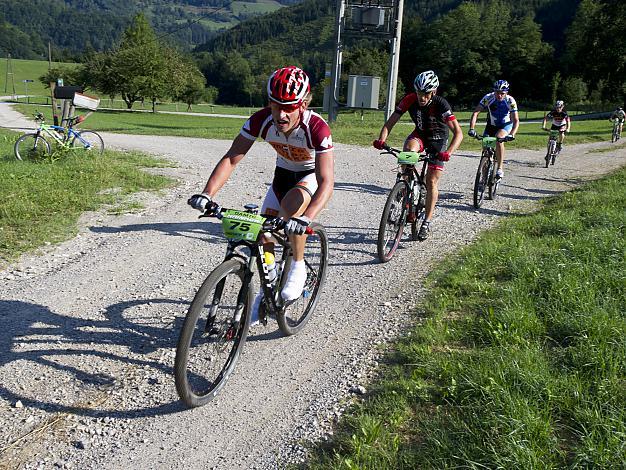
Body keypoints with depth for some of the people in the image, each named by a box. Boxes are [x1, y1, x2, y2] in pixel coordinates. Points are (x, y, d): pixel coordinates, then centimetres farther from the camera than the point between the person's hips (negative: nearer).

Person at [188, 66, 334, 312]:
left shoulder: (317, 127, -37)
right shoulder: (261, 120, -27)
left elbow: (327, 182, -44)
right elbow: (231, 158, -27)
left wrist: (305, 218, -60)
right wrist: (207, 194, -43)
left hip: (313, 174, -4)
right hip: (283, 173, 4)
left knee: (290, 205, -35)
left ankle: (298, 268, -11)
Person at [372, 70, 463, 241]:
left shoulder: (441, 104, -30)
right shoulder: (409, 99, -23)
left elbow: (458, 133, -34)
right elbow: (390, 122, -21)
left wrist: (448, 152, -51)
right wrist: (381, 140, -40)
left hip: (438, 139, -2)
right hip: (419, 134, 2)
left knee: (431, 181, -6)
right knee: (408, 150, -33)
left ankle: (427, 222, 7)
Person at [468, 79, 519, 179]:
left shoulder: (510, 101, -26)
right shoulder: (488, 98, -24)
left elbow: (516, 120, -29)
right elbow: (475, 113, -29)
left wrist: (512, 134, -47)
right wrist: (472, 129, -43)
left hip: (506, 125, -2)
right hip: (491, 125, 3)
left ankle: (500, 169, -26)